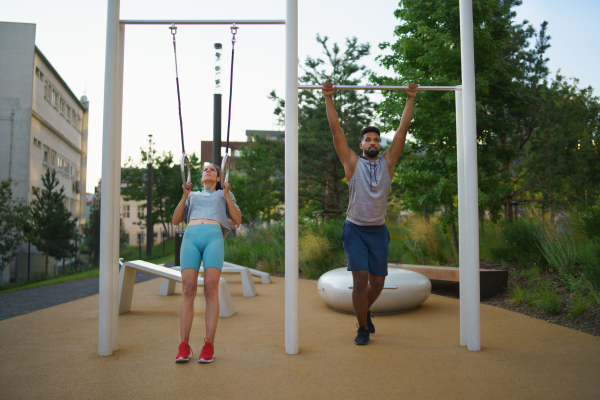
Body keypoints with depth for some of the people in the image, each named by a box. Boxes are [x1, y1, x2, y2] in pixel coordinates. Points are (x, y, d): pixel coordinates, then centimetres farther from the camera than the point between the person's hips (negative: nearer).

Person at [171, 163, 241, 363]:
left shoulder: (224, 194, 31)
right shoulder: (193, 197, 36)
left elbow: (238, 221, 16)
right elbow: (175, 221, 23)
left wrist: (226, 195, 6)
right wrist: (185, 195, 12)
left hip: (214, 238, -2)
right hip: (191, 238, 2)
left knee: (211, 289, -16)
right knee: (188, 290, -12)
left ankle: (209, 346, -11)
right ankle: (184, 347, -8)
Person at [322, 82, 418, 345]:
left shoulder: (388, 162, 6)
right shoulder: (352, 163, 0)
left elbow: (403, 129, 5)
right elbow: (336, 130, -4)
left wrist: (410, 99, 6)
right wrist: (328, 98, -5)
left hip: (378, 231, 3)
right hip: (355, 229, -3)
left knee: (377, 282, 8)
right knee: (360, 279, -11)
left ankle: (365, 310, 40)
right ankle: (363, 328, 9)